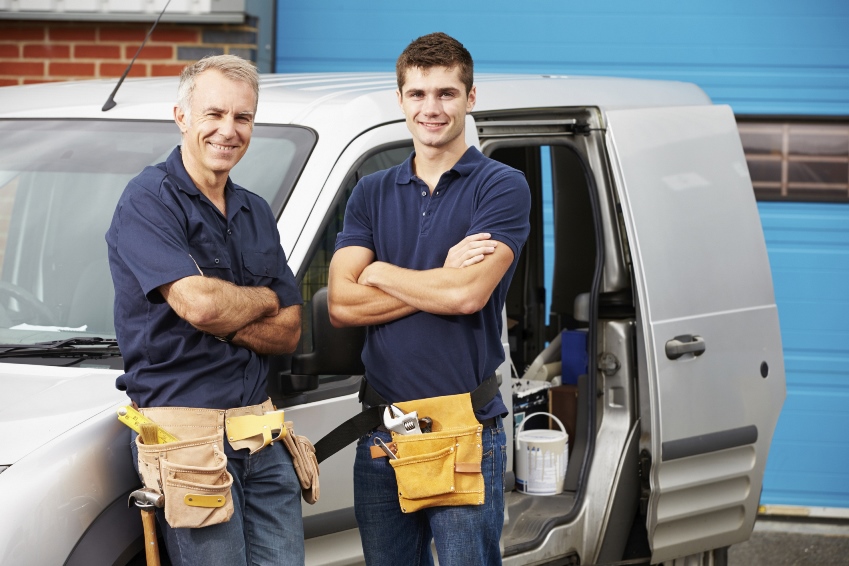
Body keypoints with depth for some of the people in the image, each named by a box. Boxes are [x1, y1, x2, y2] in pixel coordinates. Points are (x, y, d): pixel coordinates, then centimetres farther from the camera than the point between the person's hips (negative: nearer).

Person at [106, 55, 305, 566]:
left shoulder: (256, 213, 16)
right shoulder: (150, 201, -7)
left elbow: (289, 332, 11)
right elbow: (198, 303, -20)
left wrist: (225, 320, -8)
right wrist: (263, 299, 0)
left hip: (260, 429, 7)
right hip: (186, 430, -7)